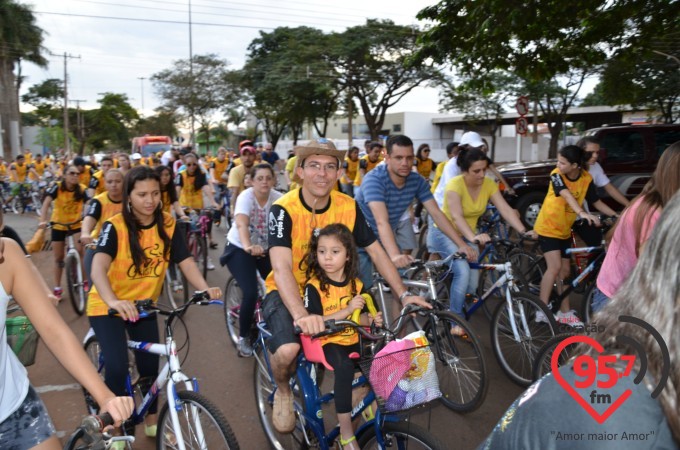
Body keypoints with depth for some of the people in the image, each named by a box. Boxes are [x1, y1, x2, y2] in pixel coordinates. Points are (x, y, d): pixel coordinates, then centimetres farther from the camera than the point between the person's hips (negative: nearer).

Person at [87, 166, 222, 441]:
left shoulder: (168, 225, -10)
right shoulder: (115, 227, -21)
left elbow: (186, 262, -17)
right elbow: (98, 267, -36)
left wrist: (204, 288, -36)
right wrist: (113, 301, -54)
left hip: (144, 305, 4)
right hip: (107, 307, -4)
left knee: (150, 365, 8)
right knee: (117, 367, -17)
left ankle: (151, 422, 32)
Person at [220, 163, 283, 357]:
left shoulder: (278, 198, -12)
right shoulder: (246, 197, -25)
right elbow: (241, 224, -43)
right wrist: (248, 247, -62)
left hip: (265, 249, 4)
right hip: (239, 249, -4)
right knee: (251, 293, -19)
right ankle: (244, 337, 4)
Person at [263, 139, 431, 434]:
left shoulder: (348, 207, -8)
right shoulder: (284, 209, -21)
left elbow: (377, 253, -2)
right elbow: (282, 268, -33)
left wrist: (403, 295, -12)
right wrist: (301, 315, -49)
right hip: (287, 293, -4)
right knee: (287, 350, -30)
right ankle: (283, 392, 7)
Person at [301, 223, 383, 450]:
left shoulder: (356, 285, 4)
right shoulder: (314, 286, -12)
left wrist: (371, 319, -9)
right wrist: (347, 309, -26)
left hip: (351, 341, 6)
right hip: (326, 342, -6)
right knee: (345, 368, -32)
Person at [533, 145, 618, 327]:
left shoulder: (586, 179, -8)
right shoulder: (556, 174, -21)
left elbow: (597, 202, 1)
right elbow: (567, 195, -38)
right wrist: (582, 213, -53)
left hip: (564, 230, 5)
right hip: (548, 227, -5)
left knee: (565, 270, 10)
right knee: (555, 267, -17)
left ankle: (565, 312, 21)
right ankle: (542, 310, -9)